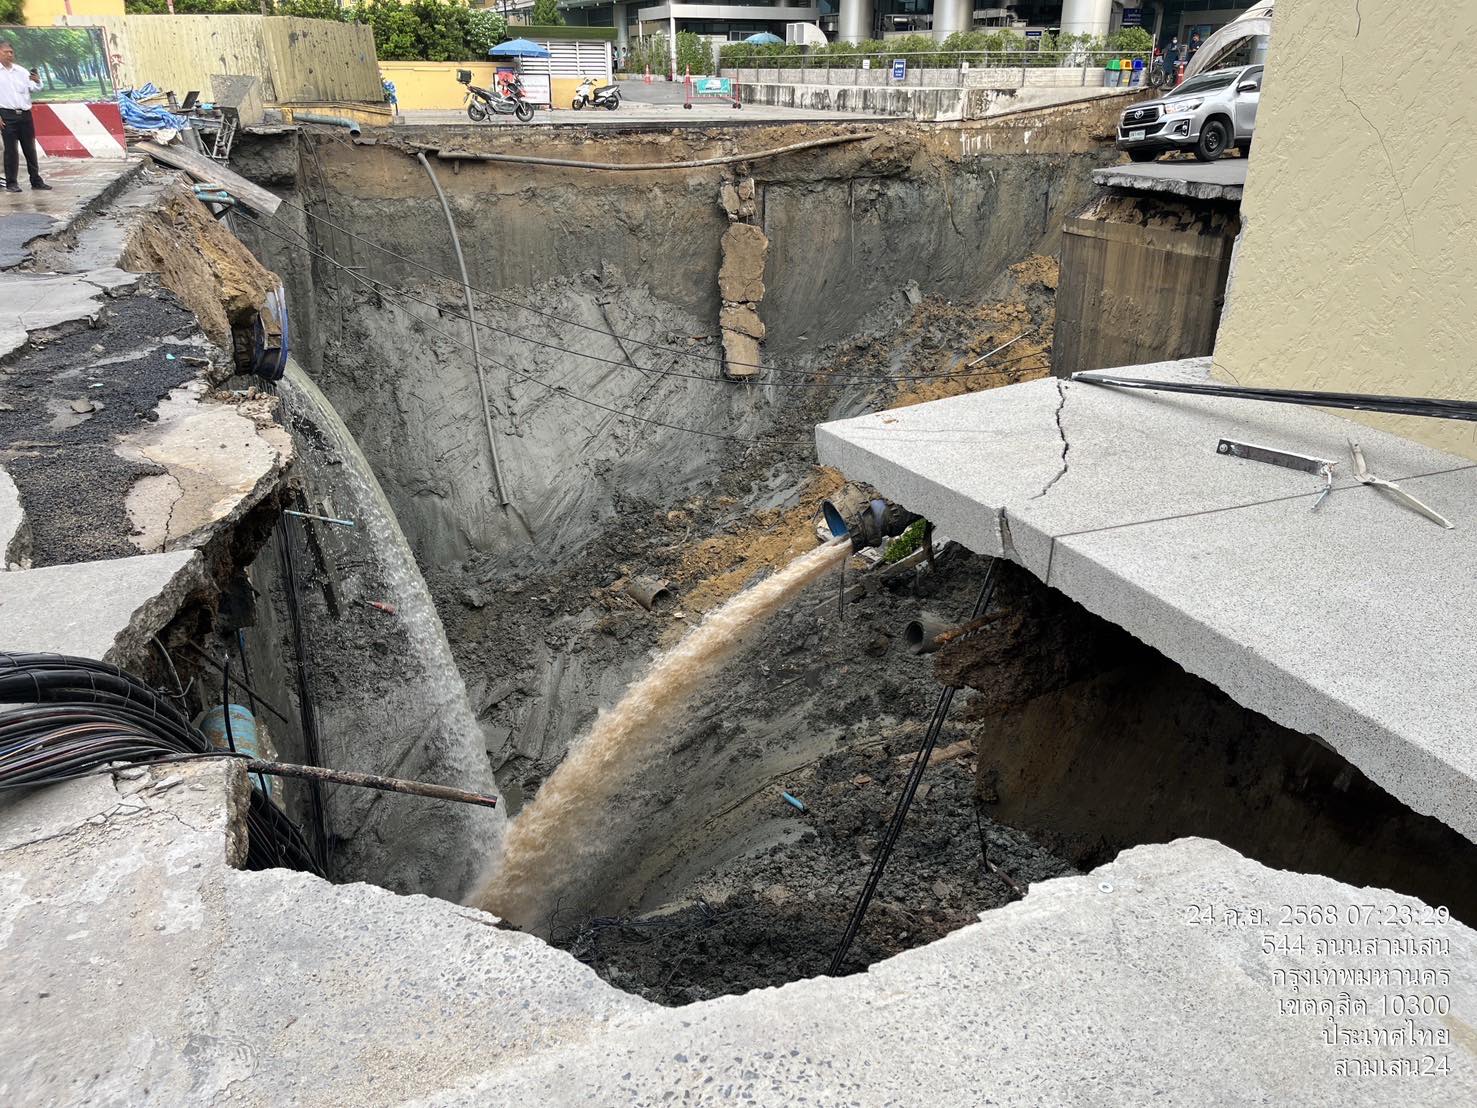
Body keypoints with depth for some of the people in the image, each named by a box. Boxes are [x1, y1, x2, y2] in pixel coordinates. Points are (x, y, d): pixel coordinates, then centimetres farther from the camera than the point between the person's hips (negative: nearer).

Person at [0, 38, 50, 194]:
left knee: (30, 149, 8)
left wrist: (37, 81, -16)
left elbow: (35, 89, 7)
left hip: (25, 114, 4)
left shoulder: (21, 71, 12)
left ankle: (36, 181, 15)